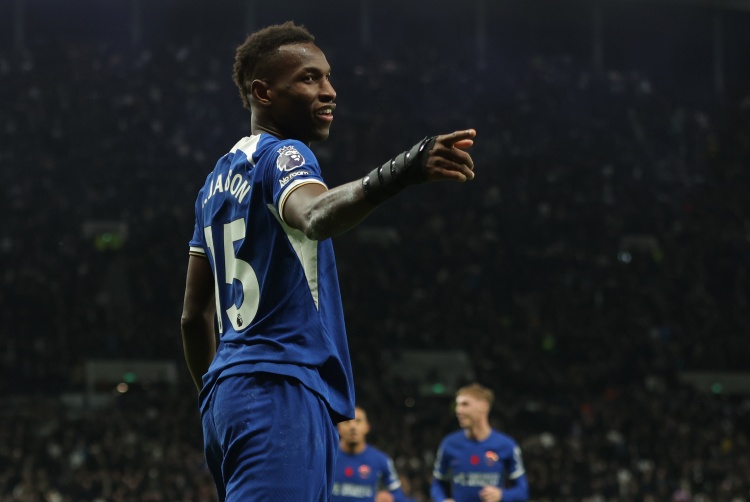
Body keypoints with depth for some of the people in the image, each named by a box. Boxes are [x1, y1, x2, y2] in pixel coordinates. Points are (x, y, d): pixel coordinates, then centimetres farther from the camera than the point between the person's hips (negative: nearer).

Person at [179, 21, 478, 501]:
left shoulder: (221, 178, 20)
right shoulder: (282, 155, -7)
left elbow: (195, 315, 23)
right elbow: (316, 215, -33)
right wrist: (401, 173, -48)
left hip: (229, 391, 10)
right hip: (281, 389, -10)